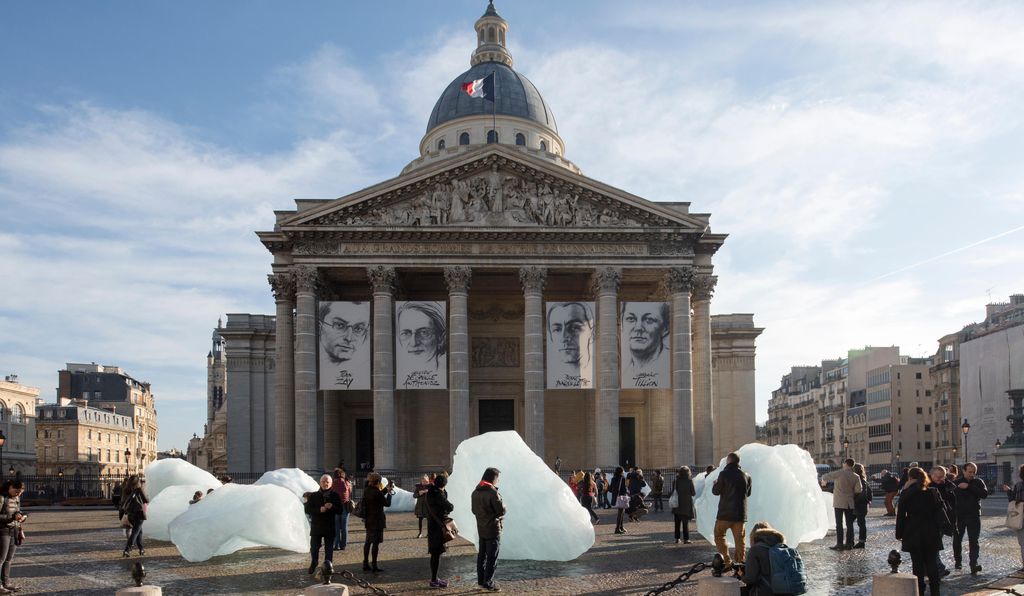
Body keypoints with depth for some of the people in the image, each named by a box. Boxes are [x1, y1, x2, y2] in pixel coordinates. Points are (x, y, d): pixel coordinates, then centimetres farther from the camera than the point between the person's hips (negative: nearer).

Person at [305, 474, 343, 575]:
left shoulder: (335, 496, 2)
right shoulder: (313, 496, 3)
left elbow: (340, 510, -1)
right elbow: (307, 509, -4)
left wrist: (332, 507, -21)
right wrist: (319, 510, -19)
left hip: (330, 528, -1)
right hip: (316, 527, 1)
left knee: (329, 549, 4)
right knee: (314, 548, 11)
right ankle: (313, 564, 33)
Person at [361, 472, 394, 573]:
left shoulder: (366, 490, 3)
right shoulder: (376, 492, -20)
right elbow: (387, 503, -10)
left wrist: (386, 489, 19)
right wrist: (389, 493, 4)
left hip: (368, 520, 8)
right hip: (377, 520, -8)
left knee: (368, 542, 15)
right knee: (376, 542, -2)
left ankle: (365, 564, 20)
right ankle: (374, 566, 0)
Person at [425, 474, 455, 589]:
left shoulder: (429, 493, 8)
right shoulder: (438, 494, -19)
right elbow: (449, 507, -23)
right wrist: (450, 506, -1)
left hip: (431, 525, 9)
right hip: (438, 526, -9)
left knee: (434, 553, 16)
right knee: (437, 554, -4)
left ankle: (434, 578, 25)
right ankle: (434, 580, -2)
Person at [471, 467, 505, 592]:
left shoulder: (476, 492, 5)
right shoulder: (492, 492, -21)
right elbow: (502, 511, -19)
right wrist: (501, 502, 0)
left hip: (481, 529, 8)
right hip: (493, 529, -8)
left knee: (482, 555, 16)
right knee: (492, 557, 0)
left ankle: (481, 580, 22)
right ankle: (488, 583, 2)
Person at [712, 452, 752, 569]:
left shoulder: (724, 474, -12)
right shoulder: (746, 476, 3)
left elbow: (716, 491, -6)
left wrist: (715, 484, 15)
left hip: (725, 513, -4)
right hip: (740, 514, 4)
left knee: (719, 535, 8)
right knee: (739, 539, 11)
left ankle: (727, 562, -1)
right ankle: (741, 563, 8)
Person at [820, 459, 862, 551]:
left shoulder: (840, 473, -11)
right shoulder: (856, 477, 1)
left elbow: (826, 477, -3)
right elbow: (858, 490, -2)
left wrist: (824, 481, 19)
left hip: (839, 502, -4)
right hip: (850, 503, 4)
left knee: (839, 524, -1)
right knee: (849, 524, 10)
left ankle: (840, 544, -3)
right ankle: (849, 543, 13)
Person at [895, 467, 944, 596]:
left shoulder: (906, 494, -8)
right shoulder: (933, 493, 0)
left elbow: (901, 515, -6)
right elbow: (940, 512, 5)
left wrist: (899, 533, 2)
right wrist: (939, 531, 14)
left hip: (913, 535, -3)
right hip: (931, 535, 3)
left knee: (918, 565, 1)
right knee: (931, 564, 10)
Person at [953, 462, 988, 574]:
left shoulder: (978, 482, 2)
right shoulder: (956, 482, 3)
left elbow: (985, 494, -15)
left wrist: (969, 487, -21)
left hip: (974, 516, -1)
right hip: (958, 515, 2)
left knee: (973, 541, -8)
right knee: (957, 540, 11)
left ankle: (974, 565, -14)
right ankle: (958, 561, 28)